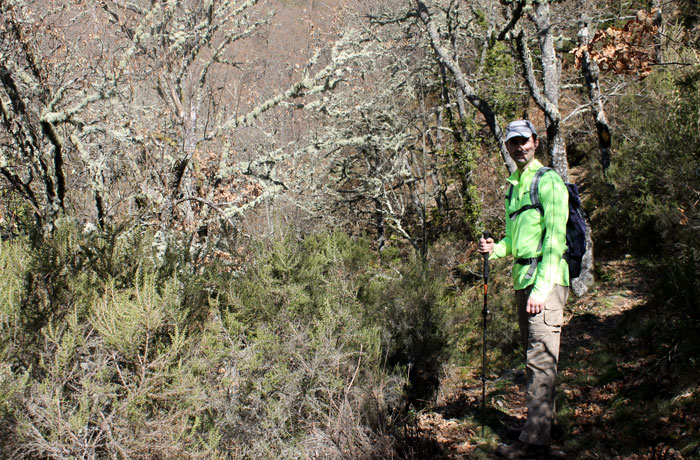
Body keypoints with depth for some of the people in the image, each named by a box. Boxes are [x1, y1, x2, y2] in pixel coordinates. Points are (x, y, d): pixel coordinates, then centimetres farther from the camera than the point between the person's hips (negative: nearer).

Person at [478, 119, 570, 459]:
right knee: (532, 353, 15)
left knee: (540, 358, -11)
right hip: (523, 279, 9)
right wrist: (496, 248, 5)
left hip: (547, 278, -9)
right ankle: (543, 418, 28)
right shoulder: (514, 186, 19)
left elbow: (554, 238, -15)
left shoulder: (548, 181, -7)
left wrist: (542, 287, -21)